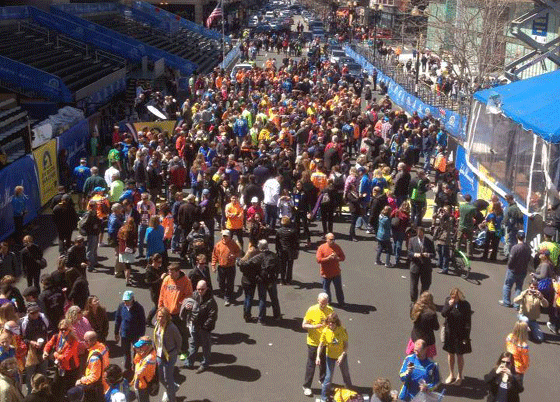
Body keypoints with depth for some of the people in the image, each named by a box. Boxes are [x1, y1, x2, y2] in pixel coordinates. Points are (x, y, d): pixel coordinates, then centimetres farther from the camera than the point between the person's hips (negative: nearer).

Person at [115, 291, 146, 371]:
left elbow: (143, 322, -10)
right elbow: (117, 319, 7)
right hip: (124, 334, 4)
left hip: (136, 335, -4)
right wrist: (116, 333, 11)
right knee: (126, 352, 19)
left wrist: (141, 335, -10)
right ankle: (127, 368, 38)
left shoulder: (138, 308, -17)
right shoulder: (121, 306, -7)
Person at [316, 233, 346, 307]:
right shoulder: (321, 248, -11)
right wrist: (328, 258, -24)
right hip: (326, 273, -2)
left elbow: (343, 257, 3)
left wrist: (336, 258, -17)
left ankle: (341, 302, 26)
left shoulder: (337, 247, -2)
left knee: (339, 288, 9)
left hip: (336, 273, 2)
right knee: (326, 289, 14)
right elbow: (319, 260, -16)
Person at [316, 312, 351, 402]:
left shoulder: (342, 330, -22)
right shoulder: (325, 331, -21)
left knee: (346, 374, 20)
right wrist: (318, 357, -29)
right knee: (329, 376, 0)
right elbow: (321, 345, -17)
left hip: (342, 356, 1)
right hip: (330, 356, -1)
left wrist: (342, 356, -24)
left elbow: (346, 345, -15)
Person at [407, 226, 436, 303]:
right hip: (415, 266, 0)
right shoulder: (412, 240, 2)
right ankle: (413, 300, 24)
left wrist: (428, 255, -19)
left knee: (426, 285, 9)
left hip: (426, 267, 0)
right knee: (413, 285, 6)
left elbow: (433, 253, 2)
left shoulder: (429, 241, 1)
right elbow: (409, 253, -1)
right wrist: (415, 254, -21)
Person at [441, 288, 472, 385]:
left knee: (459, 355, 10)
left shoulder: (465, 305, -15)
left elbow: (468, 322, -11)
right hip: (449, 332, 3)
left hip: (460, 334, -3)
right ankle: (451, 375, 35)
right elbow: (443, 314, -11)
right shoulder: (448, 300, -6)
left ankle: (459, 376, 30)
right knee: (450, 354, 16)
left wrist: (466, 336, -12)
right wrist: (449, 306, -27)